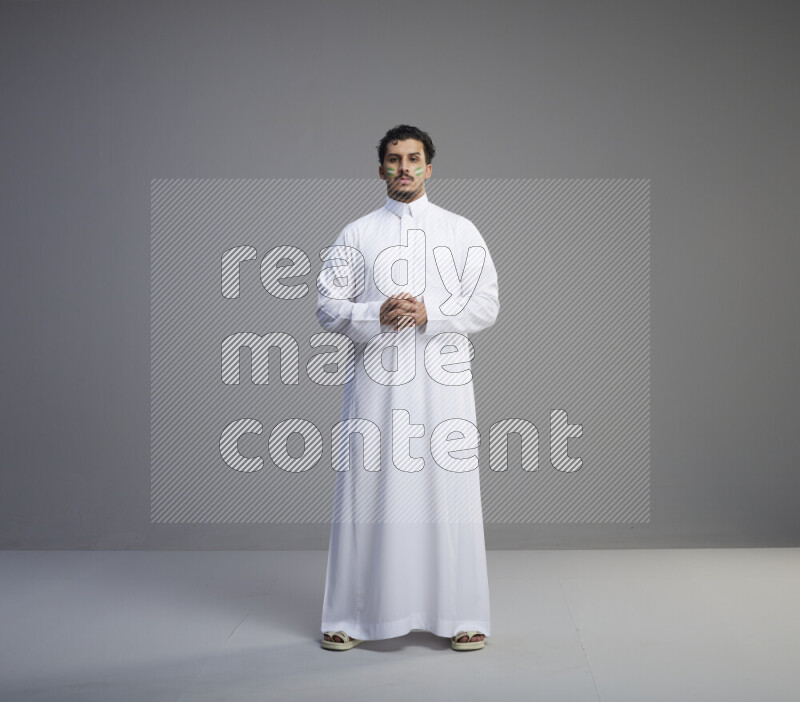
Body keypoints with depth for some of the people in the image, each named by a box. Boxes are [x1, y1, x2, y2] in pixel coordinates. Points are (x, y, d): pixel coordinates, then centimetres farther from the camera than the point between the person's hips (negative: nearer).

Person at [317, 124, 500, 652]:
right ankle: (354, 616, 13)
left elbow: (487, 306, 3)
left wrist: (429, 313, -12)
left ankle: (460, 615, 12)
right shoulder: (356, 234, 11)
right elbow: (328, 307, 5)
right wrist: (375, 315, -13)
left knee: (448, 493, 1)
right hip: (376, 381, 0)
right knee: (369, 494, 2)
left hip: (443, 381, 0)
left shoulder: (461, 231, 10)